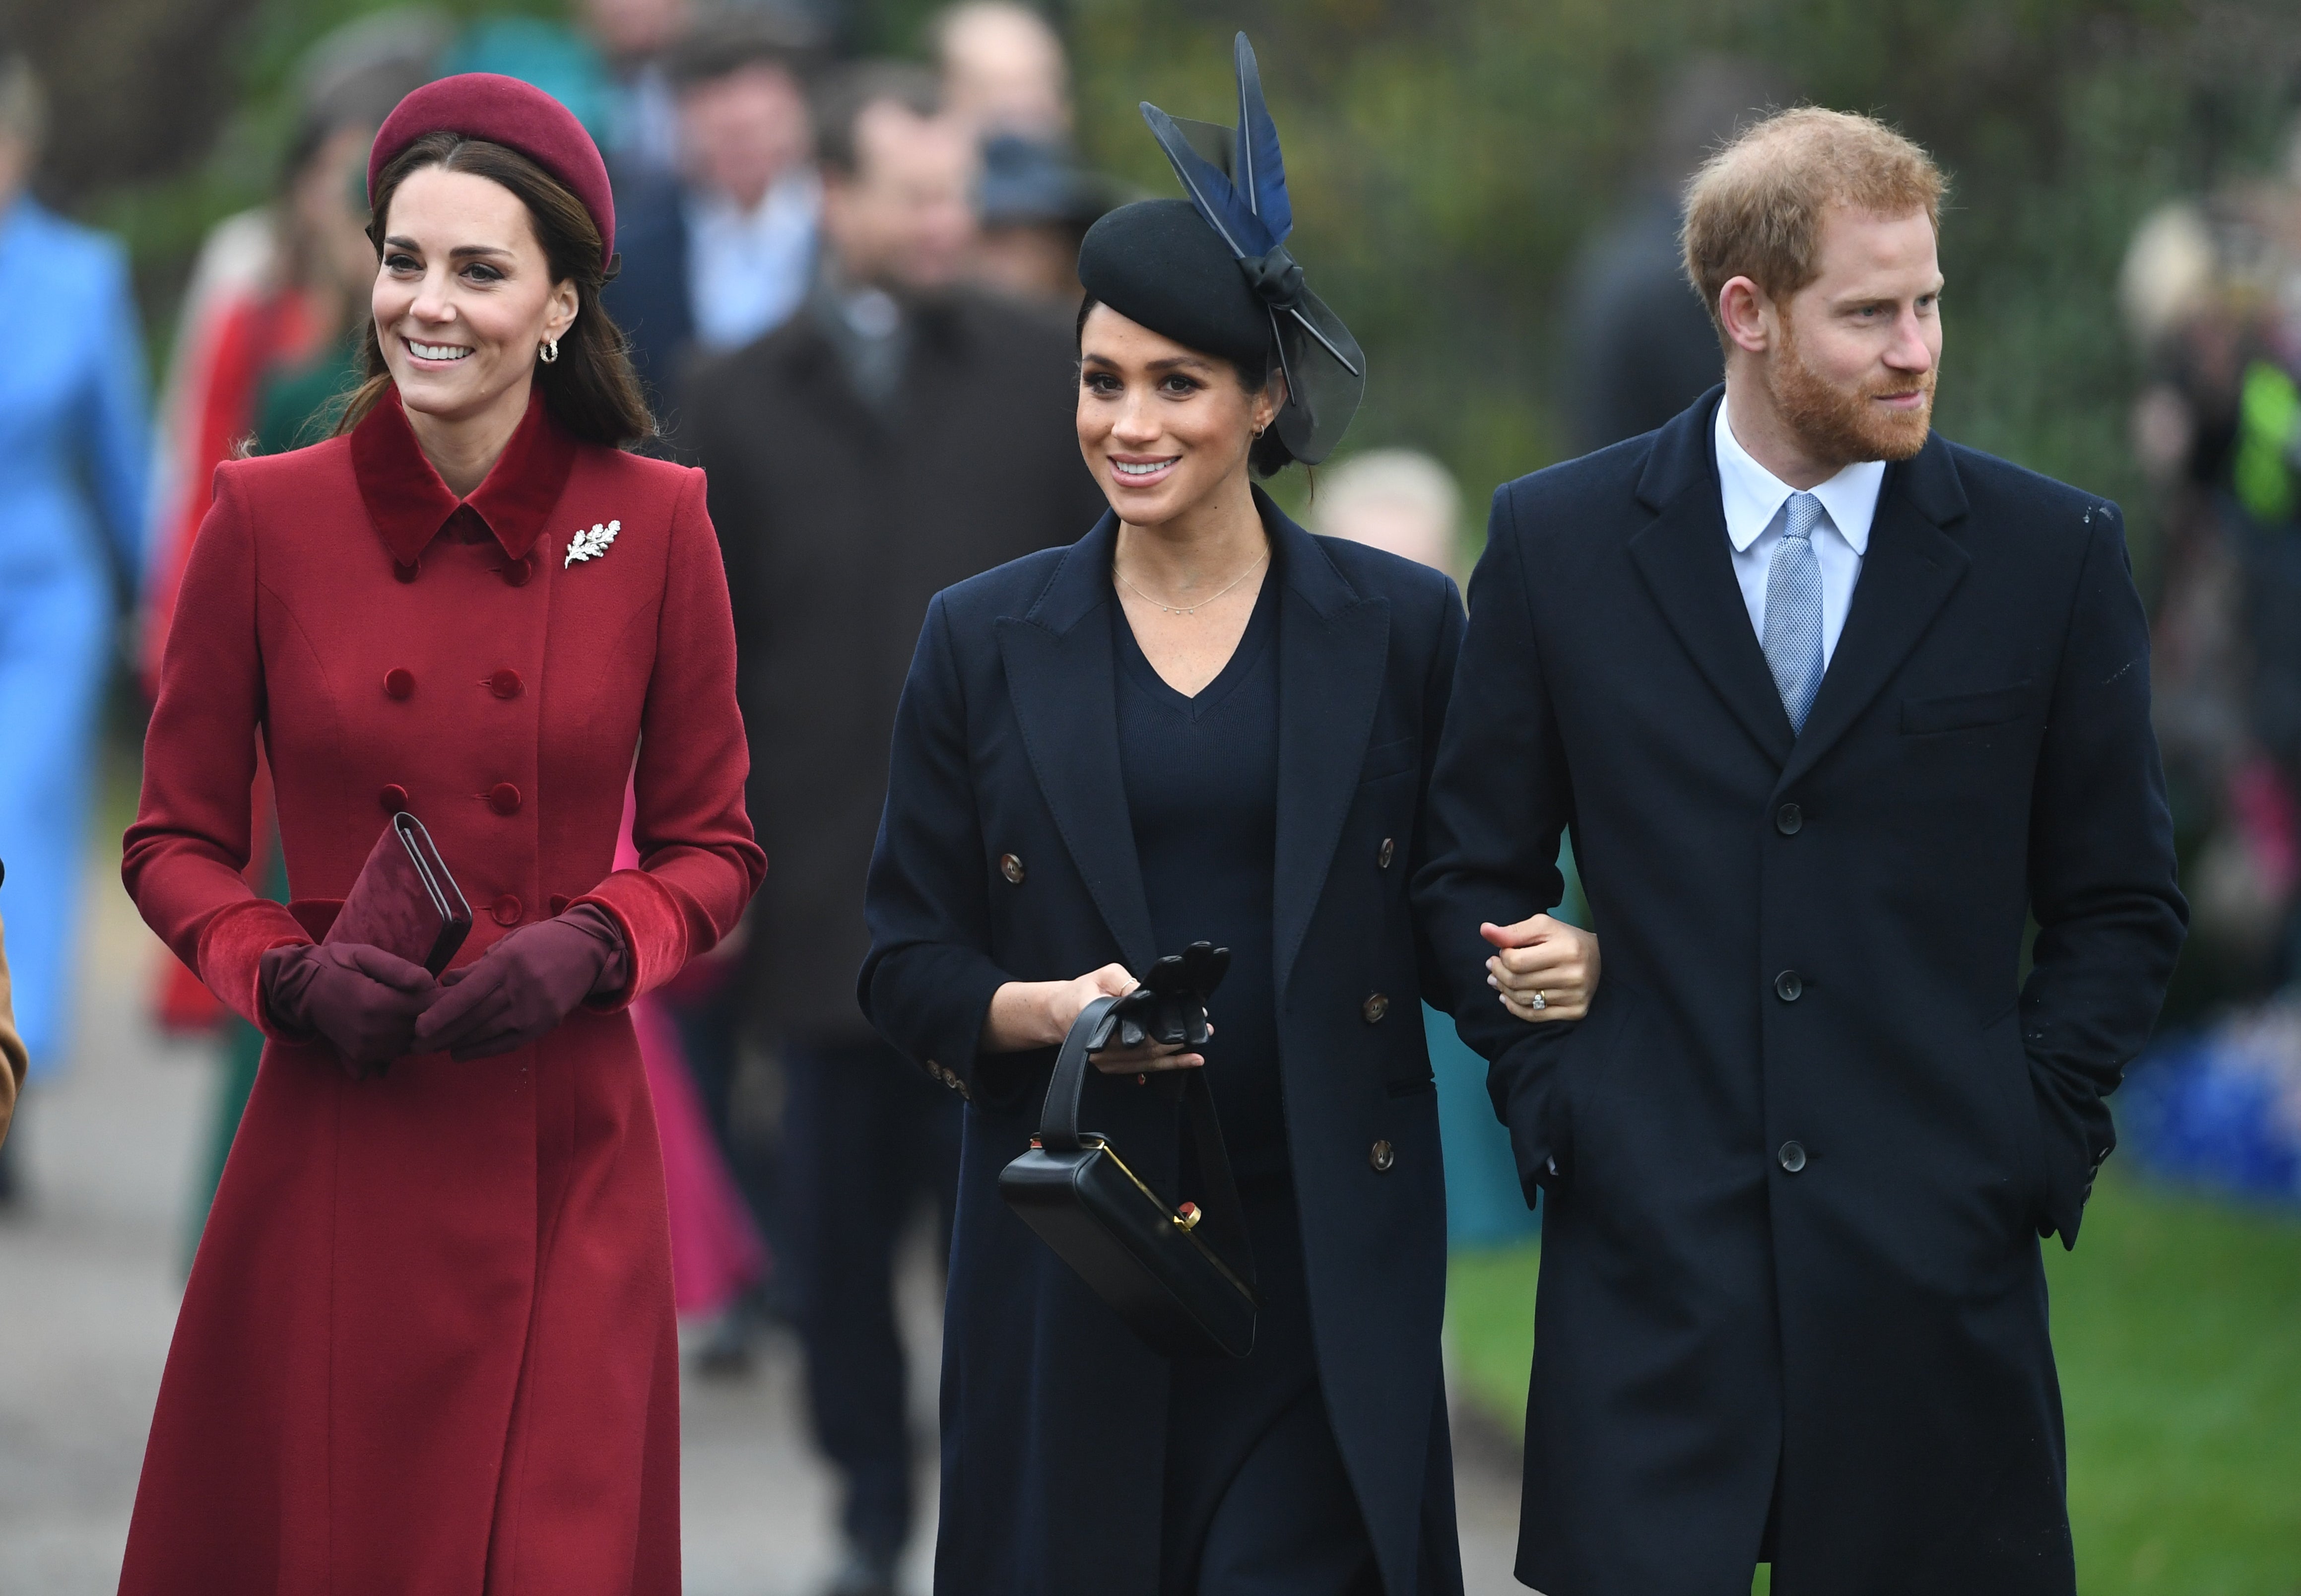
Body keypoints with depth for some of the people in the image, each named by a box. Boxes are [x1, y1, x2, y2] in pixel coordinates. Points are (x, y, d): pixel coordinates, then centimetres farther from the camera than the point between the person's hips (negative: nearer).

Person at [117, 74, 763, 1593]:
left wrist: (590, 950, -10)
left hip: (564, 1161, 0)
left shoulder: (653, 524, 1)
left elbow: (712, 844, 9)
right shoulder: (269, 519, 0)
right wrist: (288, 973, -11)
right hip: (334, 1164, 0)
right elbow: (174, 842, 8)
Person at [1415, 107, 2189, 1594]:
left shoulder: (2055, 554, 3)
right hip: (1649, 1244, 0)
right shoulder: (1559, 540, 5)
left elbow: (2120, 900, 9)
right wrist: (1548, 1097, 2)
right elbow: (1478, 871, 12)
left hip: (1935, 1265, 0)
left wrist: (2034, 1136, 0)